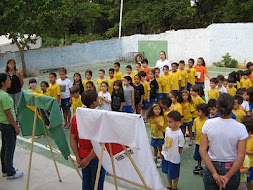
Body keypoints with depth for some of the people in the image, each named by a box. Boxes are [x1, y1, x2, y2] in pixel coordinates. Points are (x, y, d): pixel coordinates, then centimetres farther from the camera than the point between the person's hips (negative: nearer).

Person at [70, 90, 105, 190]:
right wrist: (87, 159, -18)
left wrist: (78, 157, 2)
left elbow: (72, 138, 0)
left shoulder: (75, 117, -4)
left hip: (83, 156, 6)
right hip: (96, 158, -6)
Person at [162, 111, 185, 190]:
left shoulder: (179, 134, -28)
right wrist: (163, 151, 10)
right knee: (167, 172, 23)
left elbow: (181, 147, -16)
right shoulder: (167, 129, -8)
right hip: (166, 155, 6)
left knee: (174, 174, 14)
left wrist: (176, 156, -4)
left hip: (174, 158, -6)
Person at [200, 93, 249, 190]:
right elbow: (240, 157, -16)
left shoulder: (208, 124, -12)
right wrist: (227, 177, -11)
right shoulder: (240, 128, -15)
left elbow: (202, 150, -12)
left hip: (211, 166, 1)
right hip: (231, 169, 0)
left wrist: (214, 173, -11)